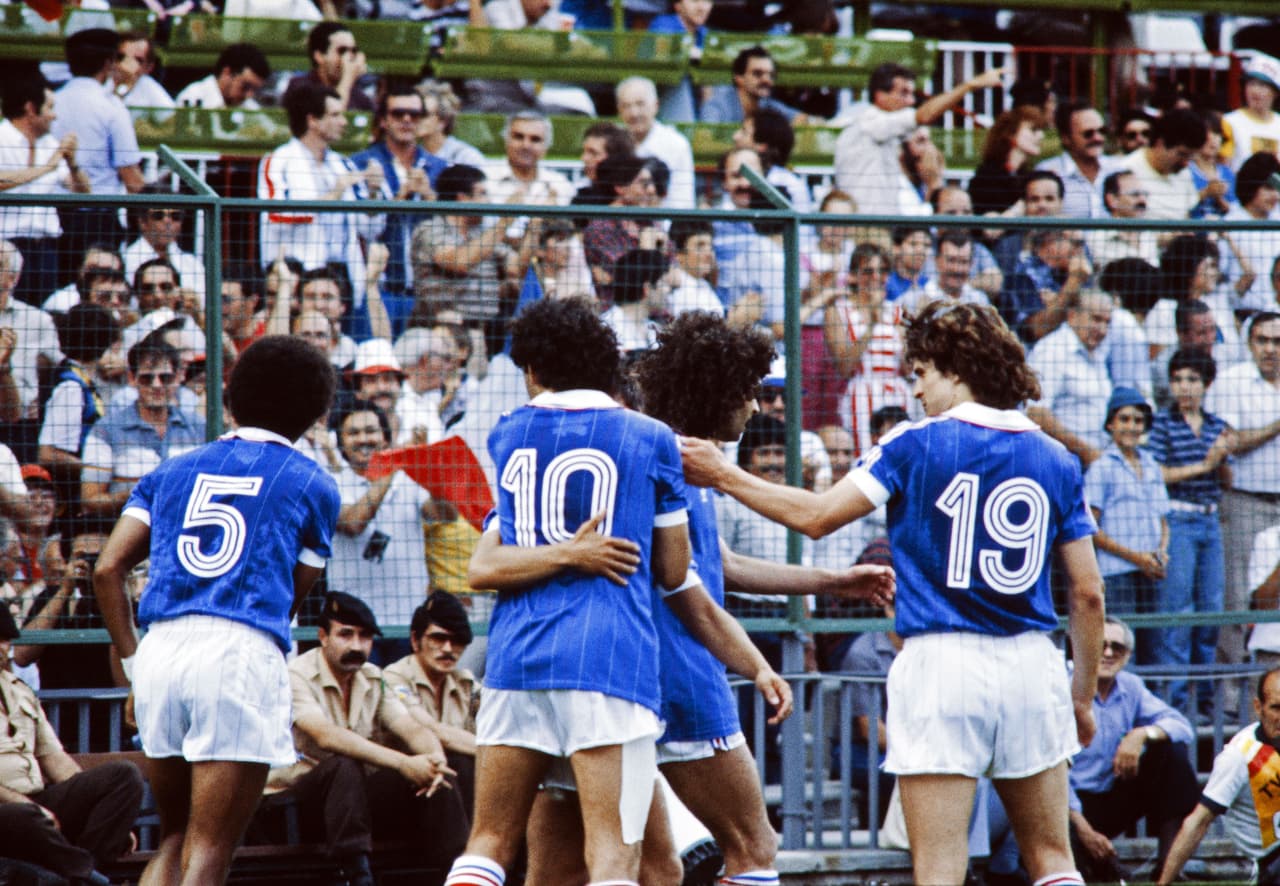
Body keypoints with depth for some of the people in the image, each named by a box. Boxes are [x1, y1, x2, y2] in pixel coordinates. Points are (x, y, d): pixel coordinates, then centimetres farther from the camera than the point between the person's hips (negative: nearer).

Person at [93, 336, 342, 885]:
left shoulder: (173, 471, 20)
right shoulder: (312, 485, 13)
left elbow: (107, 570, 9)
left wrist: (131, 662, 13)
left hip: (159, 652, 4)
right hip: (244, 654, -4)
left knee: (175, 837, 18)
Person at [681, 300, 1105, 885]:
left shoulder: (916, 446, -3)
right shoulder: (1055, 460, 7)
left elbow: (817, 516, -6)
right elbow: (1087, 593, 7)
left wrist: (724, 476, 4)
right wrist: (1084, 696, 16)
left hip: (942, 663, -4)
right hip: (1032, 663, 4)